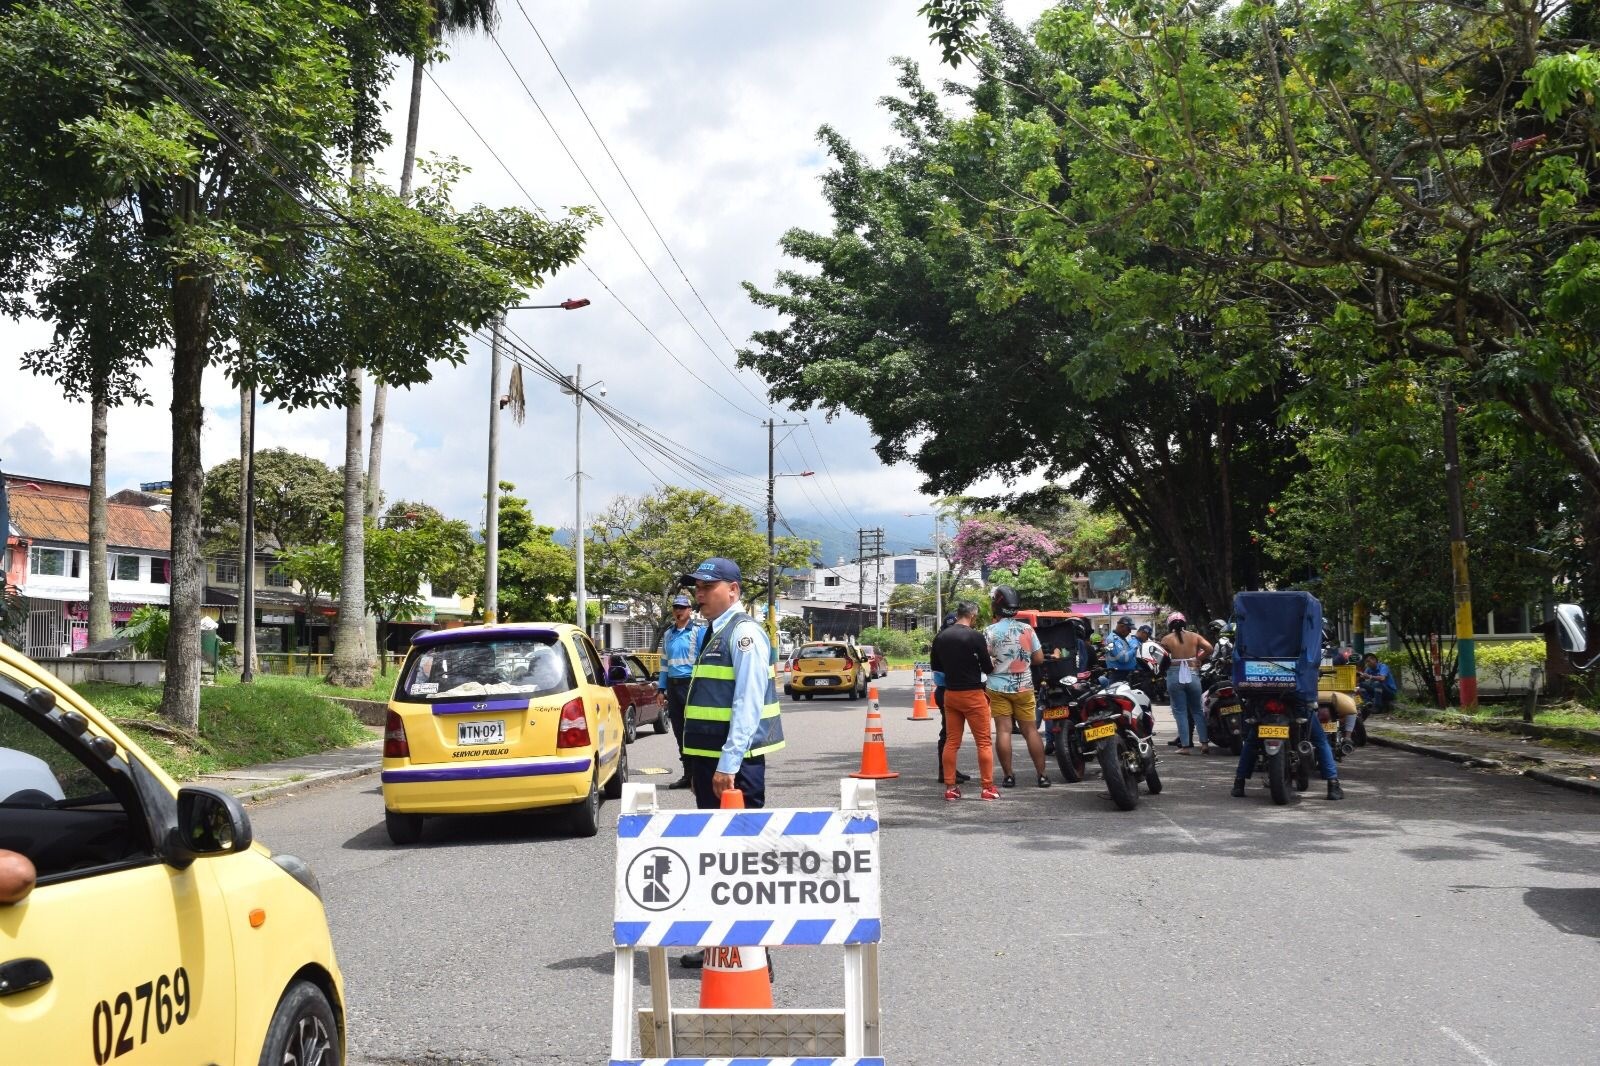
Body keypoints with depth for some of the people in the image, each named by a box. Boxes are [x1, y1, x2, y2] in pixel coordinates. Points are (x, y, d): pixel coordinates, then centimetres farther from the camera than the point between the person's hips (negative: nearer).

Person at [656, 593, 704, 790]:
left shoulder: (699, 630, -3)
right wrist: (661, 688, 15)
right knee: (679, 731, 9)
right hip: (673, 685, 7)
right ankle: (688, 775, 17)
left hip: (691, 684, -7)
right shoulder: (668, 633, 16)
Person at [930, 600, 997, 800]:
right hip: (972, 694, -6)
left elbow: (935, 665, 14)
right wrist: (992, 663, 11)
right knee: (984, 742, 2)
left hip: (950, 694, 6)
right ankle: (988, 787, 2)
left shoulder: (941, 637, 4)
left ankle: (950, 787, 9)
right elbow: (987, 668, -10)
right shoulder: (975, 637, -13)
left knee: (952, 742, 9)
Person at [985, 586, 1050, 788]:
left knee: (1003, 731, 0)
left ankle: (1008, 776, 0)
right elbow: (1039, 659, 5)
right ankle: (1042, 775, 8)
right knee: (1031, 731, 7)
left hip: (999, 688, -3)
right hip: (1024, 688, 3)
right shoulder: (1027, 629, 1)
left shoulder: (991, 632, -10)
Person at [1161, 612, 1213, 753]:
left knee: (1180, 712, 4)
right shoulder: (1194, 636, 7)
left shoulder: (1166, 639, 1)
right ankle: (1204, 743, 6)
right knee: (1197, 710, 13)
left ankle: (1185, 745, 1)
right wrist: (1198, 658, 10)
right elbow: (1209, 648, -3)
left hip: (1175, 676, -2)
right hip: (1192, 675, 2)